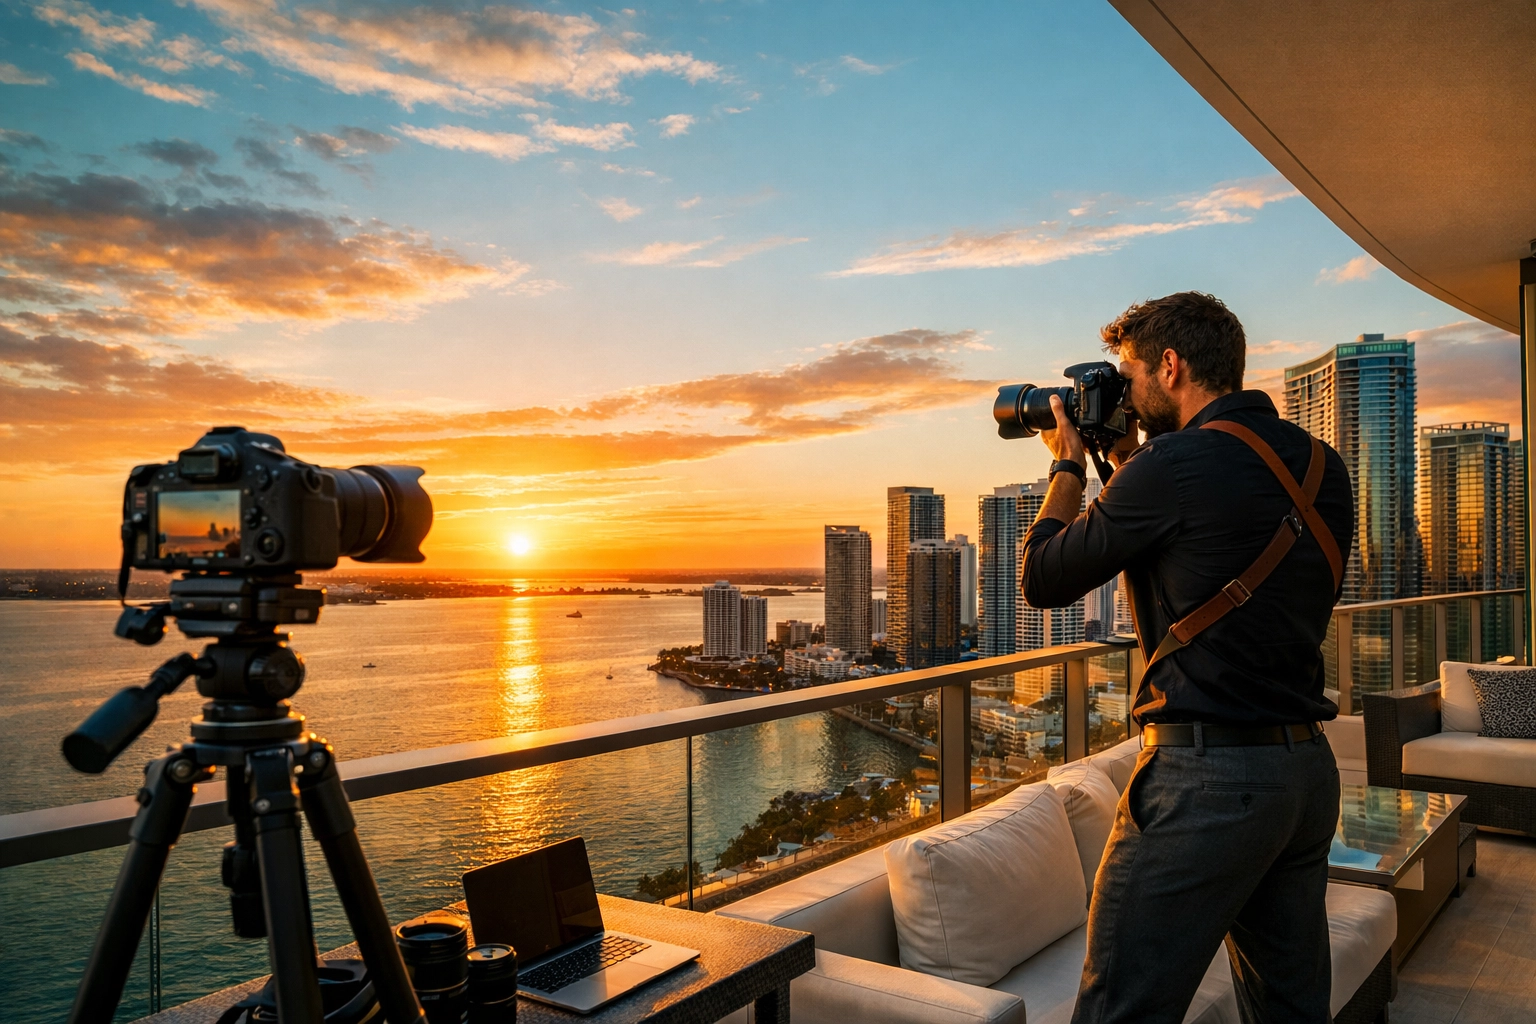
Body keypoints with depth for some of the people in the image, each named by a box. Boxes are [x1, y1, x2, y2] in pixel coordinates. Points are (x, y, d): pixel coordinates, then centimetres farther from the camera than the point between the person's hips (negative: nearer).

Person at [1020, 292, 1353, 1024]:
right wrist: (1128, 463, 18)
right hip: (1310, 771, 9)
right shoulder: (1322, 468, 9)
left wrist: (1068, 465, 9)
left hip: (1205, 779, -9)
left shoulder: (1175, 465, -15)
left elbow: (1042, 581, -5)